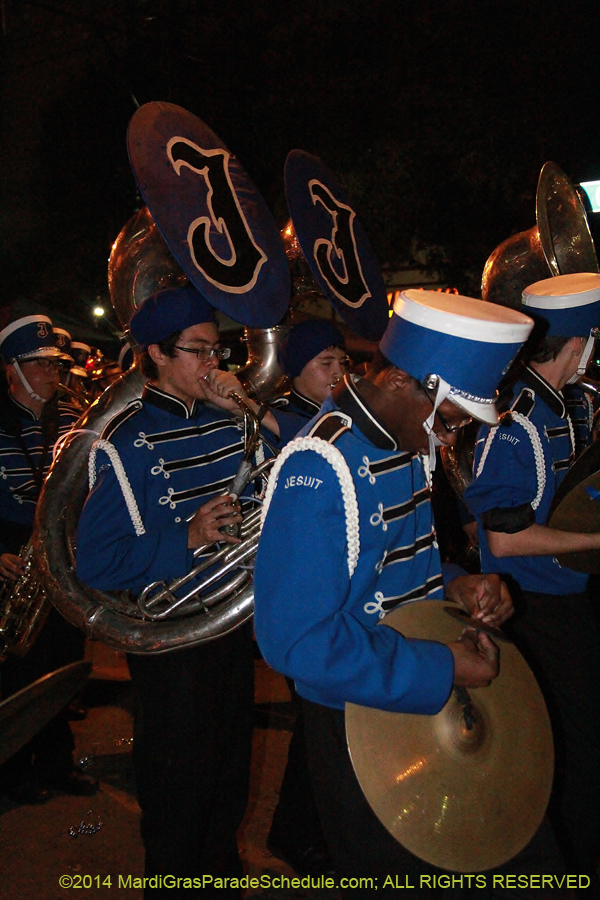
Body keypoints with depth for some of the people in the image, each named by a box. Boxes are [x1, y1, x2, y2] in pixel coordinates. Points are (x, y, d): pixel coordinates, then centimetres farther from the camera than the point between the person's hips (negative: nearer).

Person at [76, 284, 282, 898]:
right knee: (181, 784, 10)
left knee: (230, 767, 24)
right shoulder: (131, 441, -19)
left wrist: (252, 411, -10)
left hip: (233, 621, 7)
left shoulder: (225, 420, 1)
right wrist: (187, 538, -33)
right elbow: (95, 563, -24)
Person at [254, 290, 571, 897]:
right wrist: (440, 670, -25)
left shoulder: (407, 442, 3)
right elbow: (297, 640, -30)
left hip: (439, 705, 8)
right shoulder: (318, 469, -26)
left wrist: (454, 587, -3)